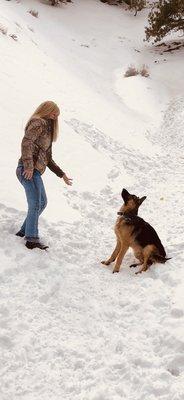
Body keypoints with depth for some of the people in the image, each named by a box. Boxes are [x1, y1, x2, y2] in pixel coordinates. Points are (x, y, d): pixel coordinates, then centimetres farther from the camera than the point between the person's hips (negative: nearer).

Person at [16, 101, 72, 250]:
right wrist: (28, 166, -26)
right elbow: (26, 142, -20)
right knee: (35, 204, -11)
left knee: (42, 203, 17)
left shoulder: (47, 129, 27)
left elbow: (48, 159, 28)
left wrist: (62, 174, 25)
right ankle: (32, 239, -6)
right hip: (29, 170, -10)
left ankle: (24, 231, 24)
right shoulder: (39, 123, -2)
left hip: (35, 171, 10)